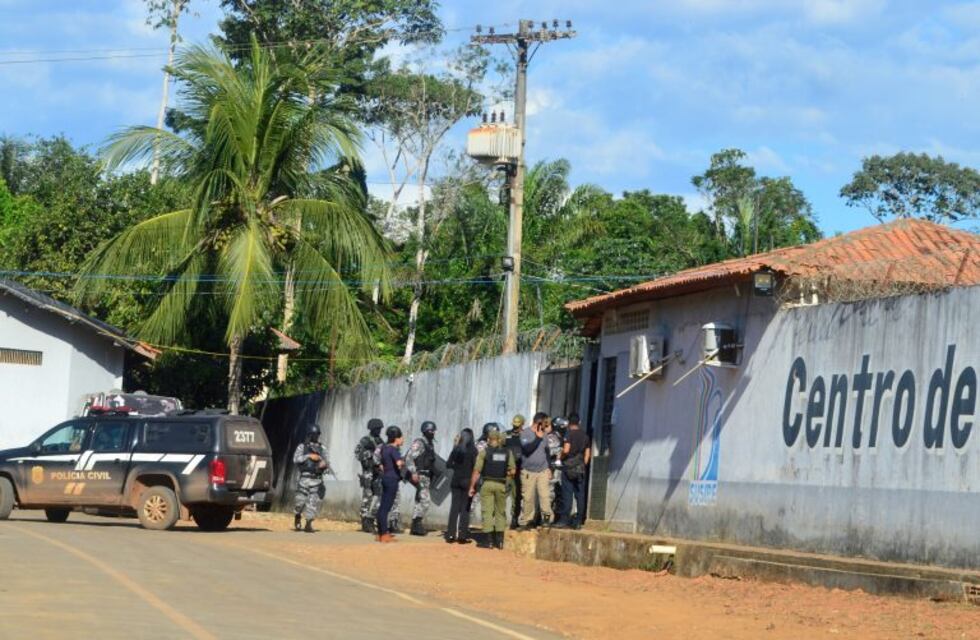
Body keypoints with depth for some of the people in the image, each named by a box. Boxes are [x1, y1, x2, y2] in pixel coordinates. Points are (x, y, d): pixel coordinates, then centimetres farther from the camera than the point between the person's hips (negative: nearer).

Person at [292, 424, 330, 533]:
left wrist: (325, 465, -9)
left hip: (317, 480, 2)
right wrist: (309, 456, -16)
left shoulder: (321, 449, 13)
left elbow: (326, 466, 15)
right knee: (300, 501, -3)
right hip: (304, 478, -2)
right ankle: (297, 519, 24)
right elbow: (296, 459, -8)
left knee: (313, 503, -5)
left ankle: (309, 524, -2)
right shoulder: (302, 447, 6)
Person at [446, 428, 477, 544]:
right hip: (468, 481, -3)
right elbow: (475, 466, -12)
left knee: (454, 507, 8)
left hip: (456, 481, 3)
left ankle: (451, 534, 6)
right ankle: (462, 535, -2)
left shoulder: (456, 449, 2)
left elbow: (448, 464, 2)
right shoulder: (473, 450, -8)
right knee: (465, 508, 1)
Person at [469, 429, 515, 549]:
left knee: (488, 512, 2)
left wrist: (472, 487, 0)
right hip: (501, 484, 2)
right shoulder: (508, 453, 5)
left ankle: (490, 540, -3)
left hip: (487, 484, -2)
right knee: (501, 512, 12)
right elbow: (513, 471, 2)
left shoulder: (484, 452, -3)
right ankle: (500, 540, 7)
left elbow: (476, 471, -6)